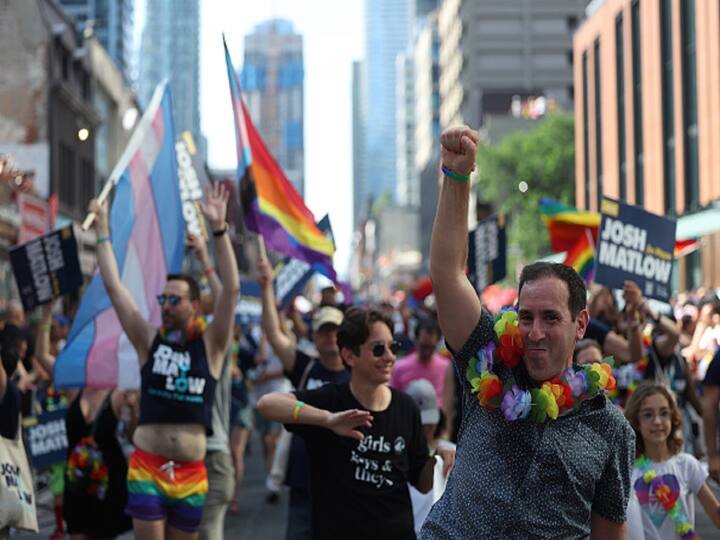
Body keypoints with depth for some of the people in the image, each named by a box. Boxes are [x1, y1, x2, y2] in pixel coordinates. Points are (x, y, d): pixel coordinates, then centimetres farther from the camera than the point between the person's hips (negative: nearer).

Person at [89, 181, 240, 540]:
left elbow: (232, 288, -10)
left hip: (191, 474, 0)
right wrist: (102, 229, 0)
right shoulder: (149, 341, 3)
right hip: (146, 469, 0)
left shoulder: (210, 345, 1)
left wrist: (219, 230, -18)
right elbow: (113, 285, 1)